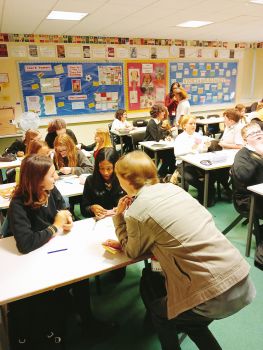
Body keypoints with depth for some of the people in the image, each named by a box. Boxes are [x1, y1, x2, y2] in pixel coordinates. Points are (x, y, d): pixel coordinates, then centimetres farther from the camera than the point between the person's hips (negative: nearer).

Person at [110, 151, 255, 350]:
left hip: (215, 297, -6)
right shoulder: (171, 188, 6)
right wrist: (124, 243, 19)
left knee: (157, 310, 21)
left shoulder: (137, 211, -13)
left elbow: (132, 252, 6)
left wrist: (119, 216, 11)